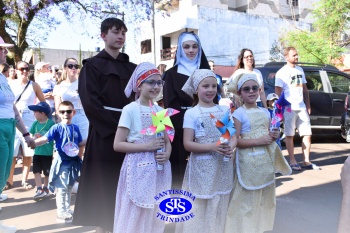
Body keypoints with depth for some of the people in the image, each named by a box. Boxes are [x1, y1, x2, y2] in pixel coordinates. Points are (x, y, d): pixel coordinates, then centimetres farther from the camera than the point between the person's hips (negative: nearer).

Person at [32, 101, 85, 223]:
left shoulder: (75, 128, 4)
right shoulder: (57, 128, -12)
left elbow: (80, 143, 15)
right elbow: (45, 138, -24)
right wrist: (34, 143, -40)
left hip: (73, 162, 5)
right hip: (62, 161, -5)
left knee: (69, 188, 19)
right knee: (61, 189, 1)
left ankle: (67, 209, 33)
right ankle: (61, 213, 13)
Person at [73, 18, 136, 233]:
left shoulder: (131, 68, 16)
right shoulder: (92, 66, 1)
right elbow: (90, 102, -9)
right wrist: (116, 124, -15)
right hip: (104, 134, -4)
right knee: (104, 185, -1)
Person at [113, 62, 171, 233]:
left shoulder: (160, 110, 8)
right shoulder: (130, 110, -9)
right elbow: (117, 144, -12)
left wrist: (166, 154, -8)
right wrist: (147, 146, -19)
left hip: (158, 169, 5)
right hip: (138, 169, -5)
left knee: (155, 215, 15)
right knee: (135, 215, 3)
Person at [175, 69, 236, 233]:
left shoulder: (225, 110, 6)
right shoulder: (191, 113, -6)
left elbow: (233, 136, 6)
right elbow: (188, 144, -10)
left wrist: (230, 147, -16)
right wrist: (212, 147, -21)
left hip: (223, 167, 4)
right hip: (201, 168, -4)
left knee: (219, 208, 14)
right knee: (200, 208, 3)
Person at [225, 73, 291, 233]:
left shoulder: (265, 112, 9)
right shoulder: (238, 113, -9)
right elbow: (235, 141, -16)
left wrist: (274, 136, -3)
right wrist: (260, 141, -20)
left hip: (266, 161, 6)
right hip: (248, 163, -6)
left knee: (264, 198, 16)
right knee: (247, 200, 1)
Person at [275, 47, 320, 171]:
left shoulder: (300, 70, 15)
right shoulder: (282, 72, -5)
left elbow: (305, 89, 18)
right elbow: (278, 91, -8)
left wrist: (308, 105, 13)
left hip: (302, 107, 6)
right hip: (289, 108, -6)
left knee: (307, 134, 5)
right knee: (290, 135, 2)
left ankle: (306, 161, 12)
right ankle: (292, 161, 10)